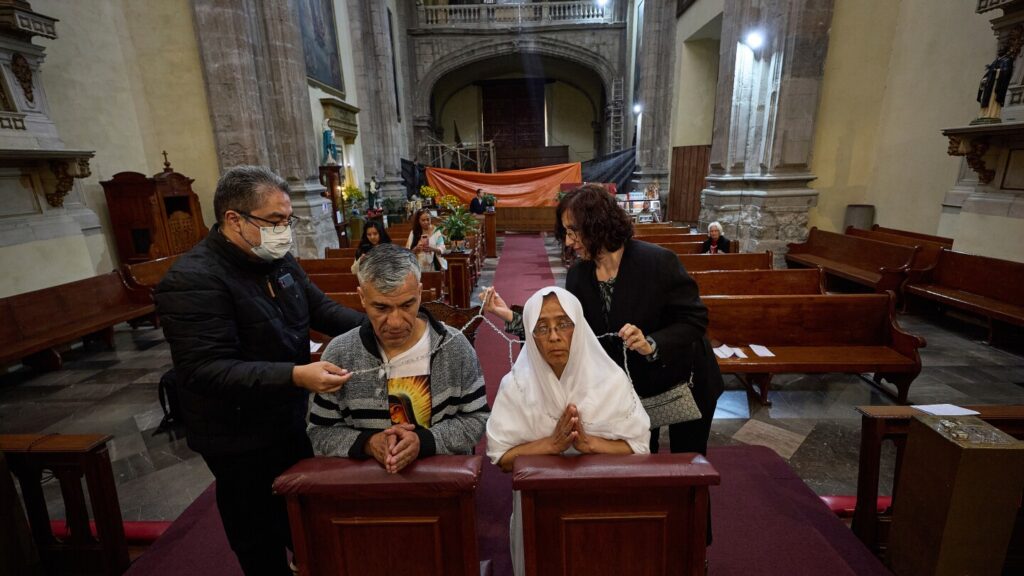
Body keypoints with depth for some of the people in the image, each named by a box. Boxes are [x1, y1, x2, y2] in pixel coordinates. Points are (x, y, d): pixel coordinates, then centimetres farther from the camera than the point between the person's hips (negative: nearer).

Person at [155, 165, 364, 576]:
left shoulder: (278, 260, -1)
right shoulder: (193, 280, -26)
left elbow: (320, 308, 6)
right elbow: (207, 371, -31)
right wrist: (295, 376, -42)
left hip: (292, 419, 8)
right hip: (242, 439, -7)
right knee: (260, 537, 14)